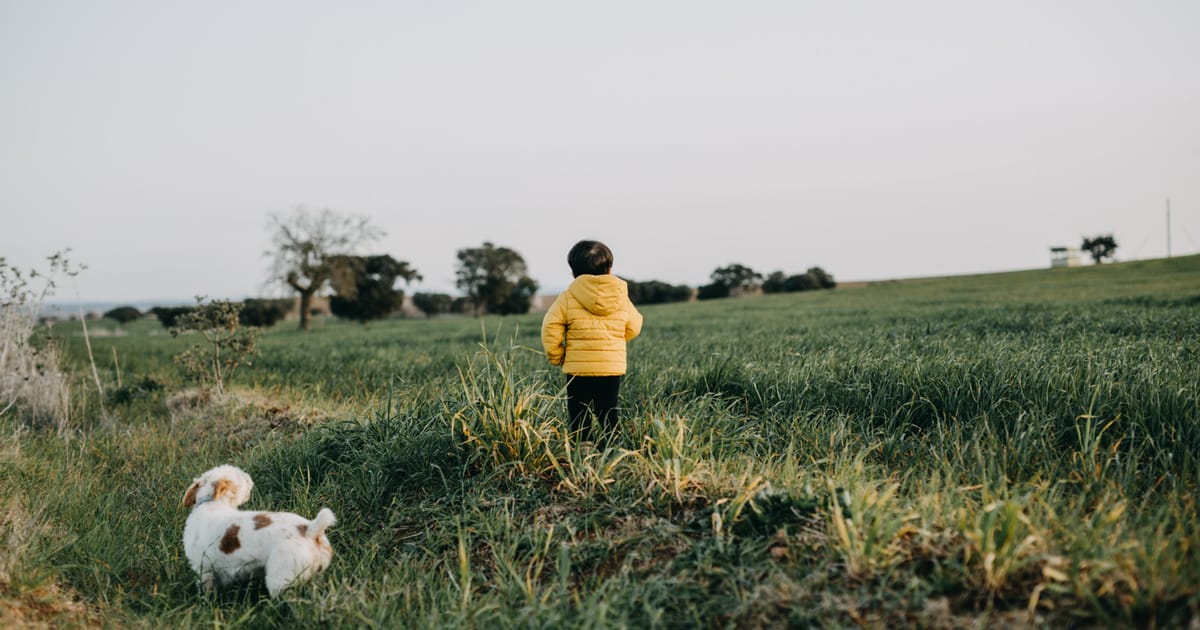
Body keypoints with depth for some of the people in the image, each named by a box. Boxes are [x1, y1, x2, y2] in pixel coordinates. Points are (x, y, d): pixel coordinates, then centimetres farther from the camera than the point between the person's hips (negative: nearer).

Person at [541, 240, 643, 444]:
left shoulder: (567, 298, -5)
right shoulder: (622, 297, 3)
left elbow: (551, 328, -9)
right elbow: (633, 328, 13)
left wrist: (556, 357, 5)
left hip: (578, 368, -2)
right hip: (613, 367, 3)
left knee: (579, 419, 5)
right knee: (608, 414, 14)